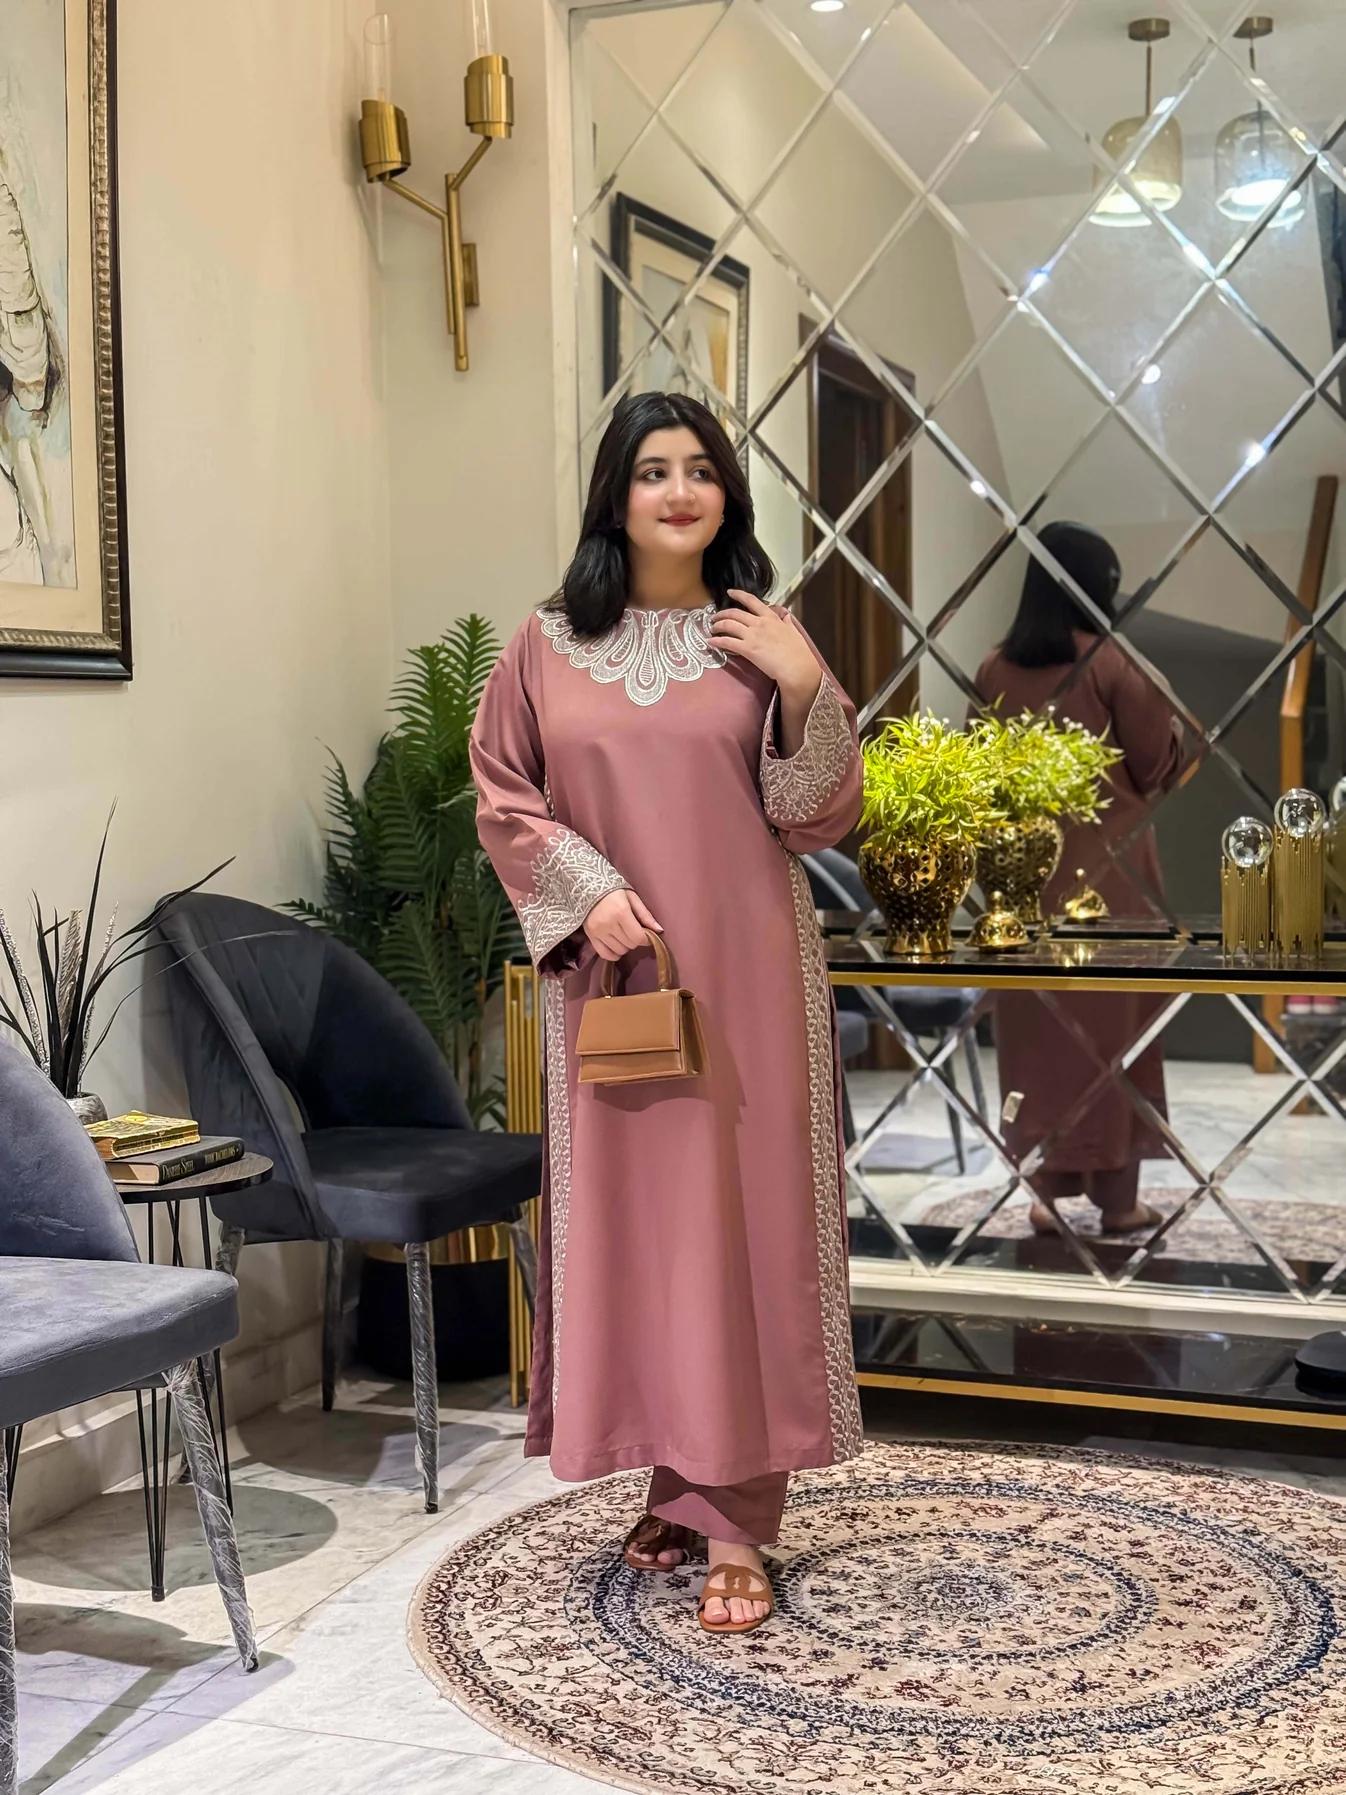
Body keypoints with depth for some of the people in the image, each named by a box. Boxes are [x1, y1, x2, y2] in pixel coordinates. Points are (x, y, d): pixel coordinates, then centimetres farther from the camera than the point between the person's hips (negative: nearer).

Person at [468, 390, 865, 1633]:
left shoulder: (764, 639, 4)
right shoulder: (547, 647, 5)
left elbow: (821, 815, 2)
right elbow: (505, 802, 6)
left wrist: (805, 687, -13)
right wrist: (589, 892, -10)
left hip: (744, 970, -1)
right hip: (610, 972, 1)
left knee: (741, 1213, -2)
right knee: (627, 1211, 6)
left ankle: (737, 1518, 2)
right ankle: (676, 1480, 21)